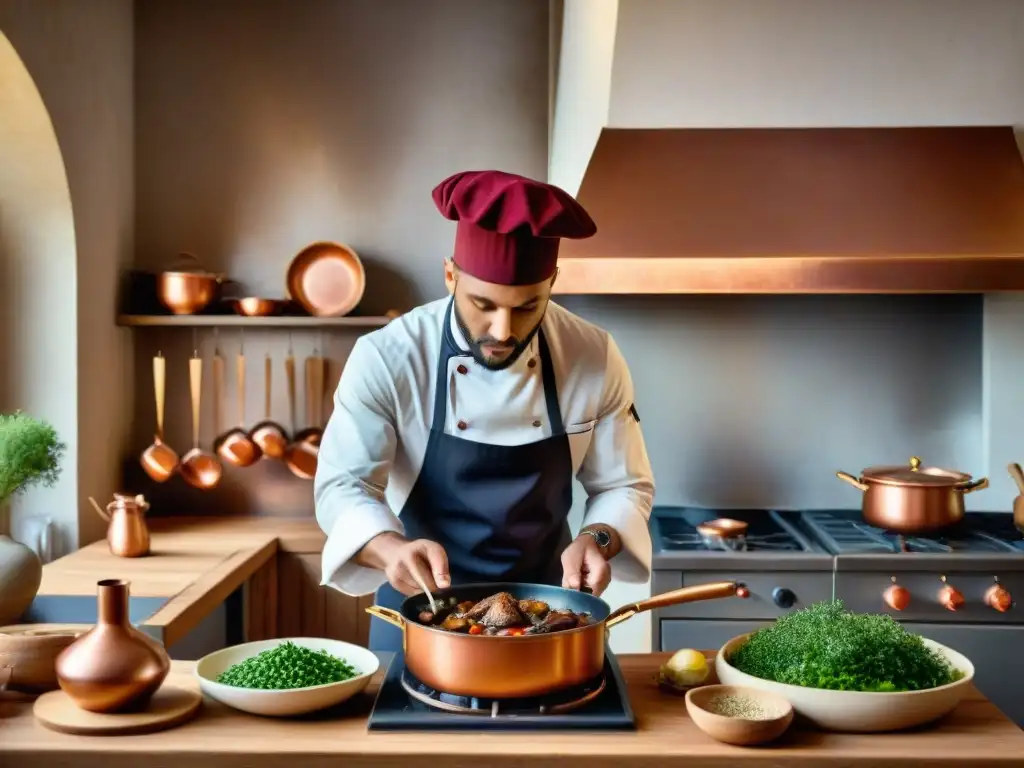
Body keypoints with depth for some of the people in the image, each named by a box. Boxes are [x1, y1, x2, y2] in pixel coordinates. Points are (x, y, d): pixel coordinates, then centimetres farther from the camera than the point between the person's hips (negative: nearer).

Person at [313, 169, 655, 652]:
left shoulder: (594, 358, -13)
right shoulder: (386, 358, -20)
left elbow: (623, 485, -5)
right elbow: (343, 485, -23)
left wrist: (598, 539, -26)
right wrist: (394, 550, -43)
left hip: (543, 605, 2)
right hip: (419, 607, -1)